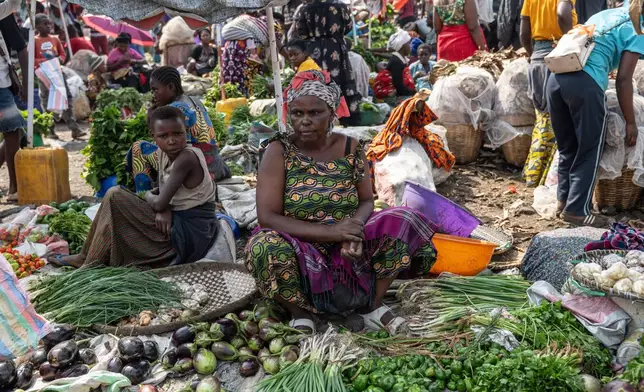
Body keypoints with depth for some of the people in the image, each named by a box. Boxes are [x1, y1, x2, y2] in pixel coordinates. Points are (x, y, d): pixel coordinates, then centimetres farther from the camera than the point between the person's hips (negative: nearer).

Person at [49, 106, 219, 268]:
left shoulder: (187, 158, -21)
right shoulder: (164, 154, 5)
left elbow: (159, 203, -22)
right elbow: (161, 193, 8)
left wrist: (147, 196, 0)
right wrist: (162, 209, -15)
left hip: (189, 235, -9)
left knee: (115, 196, -10)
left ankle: (91, 264, 1)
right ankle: (86, 257, 18)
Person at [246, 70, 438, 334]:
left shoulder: (350, 148, 1)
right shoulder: (279, 151, -9)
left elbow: (367, 201, 3)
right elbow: (267, 216, -15)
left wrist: (354, 225, -23)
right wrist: (330, 231, -25)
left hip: (348, 252, 3)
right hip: (302, 257, -3)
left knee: (403, 222, -16)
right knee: (268, 247, -36)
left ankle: (371, 305, -1)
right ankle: (301, 313, -7)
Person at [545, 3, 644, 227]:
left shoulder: (602, 15, 29)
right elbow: (623, 79, 1)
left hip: (556, 78, 7)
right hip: (585, 83, -7)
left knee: (567, 147, 18)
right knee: (589, 150, 5)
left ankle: (564, 199, 24)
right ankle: (577, 210, 5)